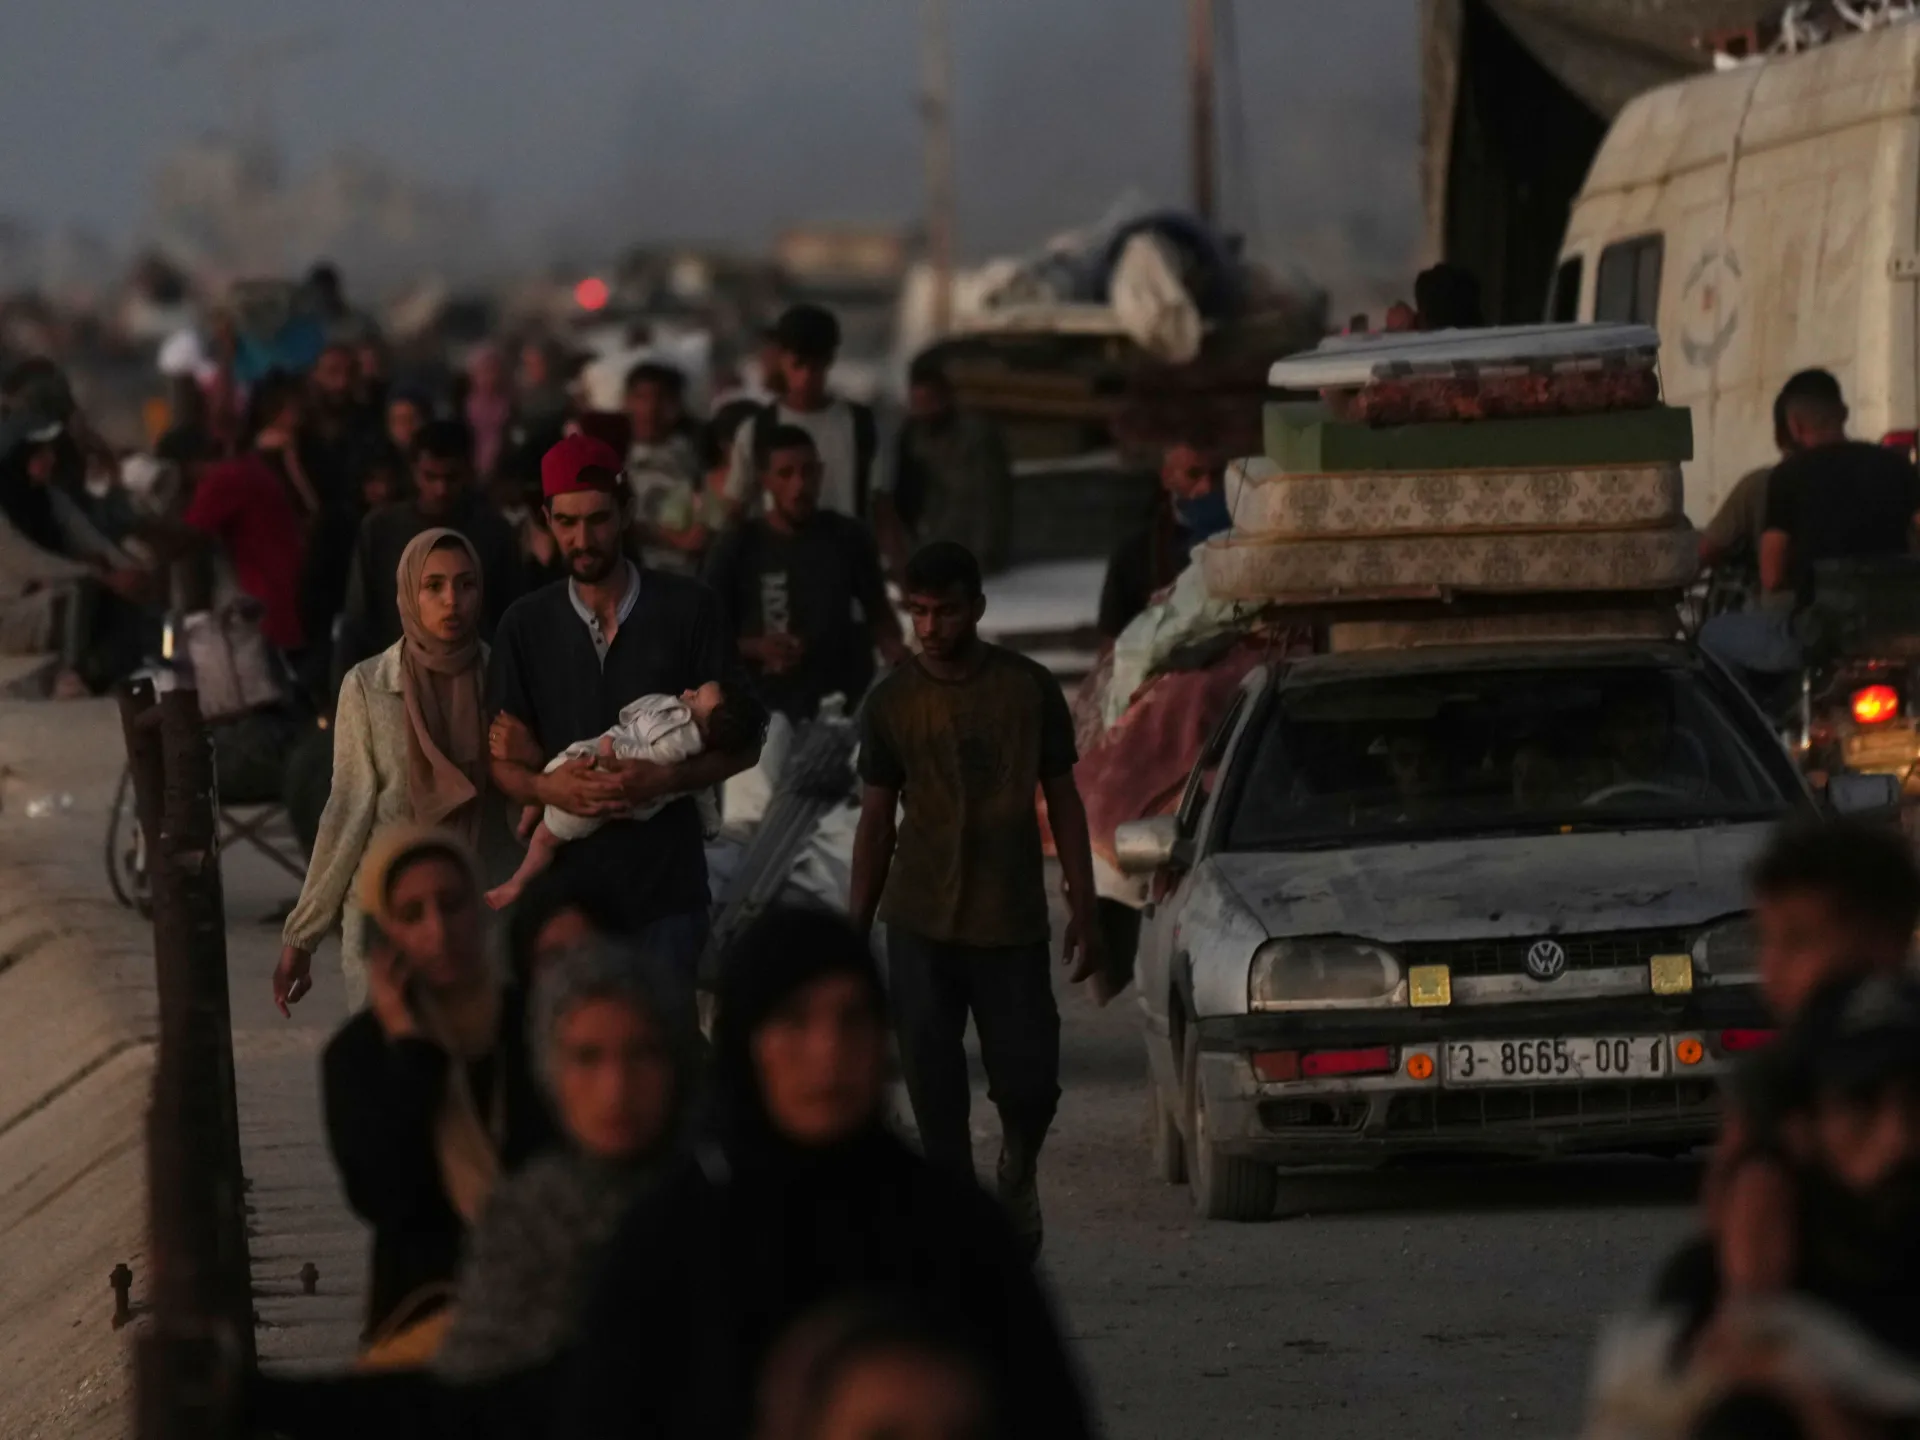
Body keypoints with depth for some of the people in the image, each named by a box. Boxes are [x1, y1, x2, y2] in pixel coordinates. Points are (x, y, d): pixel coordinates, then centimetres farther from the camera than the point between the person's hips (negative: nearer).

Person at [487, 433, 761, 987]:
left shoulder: (687, 608, 0)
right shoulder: (527, 625, 6)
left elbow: (741, 745, 1)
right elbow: (504, 760, 7)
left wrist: (661, 780, -17)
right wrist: (546, 787, -16)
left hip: (665, 881, -1)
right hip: (565, 880, 1)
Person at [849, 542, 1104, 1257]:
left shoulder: (1029, 689, 1)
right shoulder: (892, 702, 3)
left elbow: (1064, 803, 7)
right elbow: (876, 820, 9)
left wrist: (1084, 912, 3)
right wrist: (855, 931, 6)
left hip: (1012, 921, -1)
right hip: (921, 926, 1)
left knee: (1028, 1081, -5)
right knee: (934, 1085, -4)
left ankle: (1018, 1172, 27)